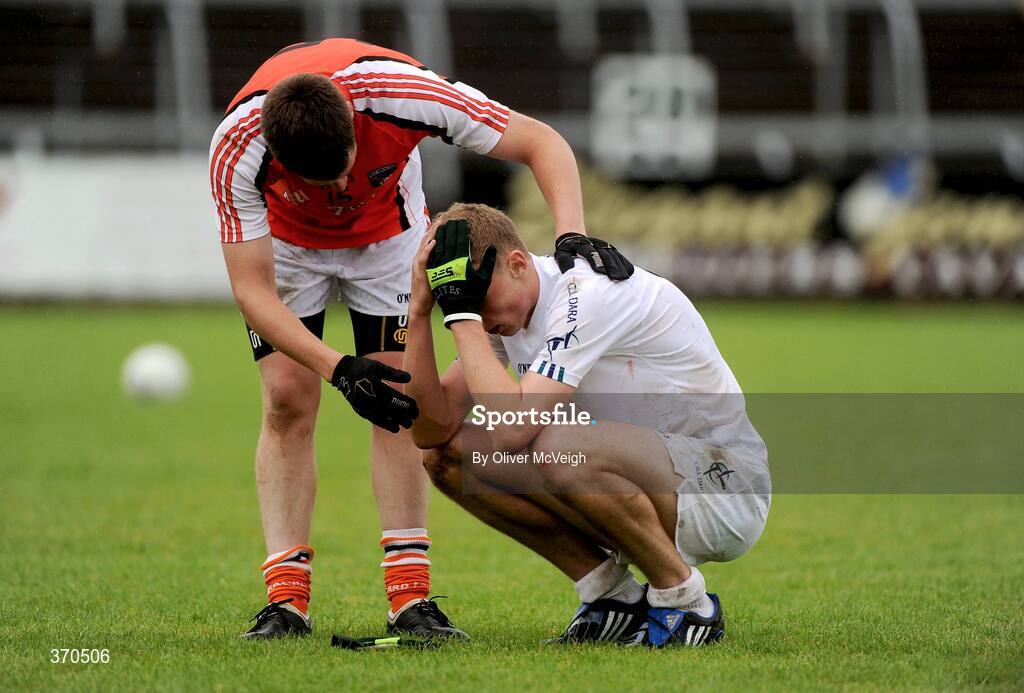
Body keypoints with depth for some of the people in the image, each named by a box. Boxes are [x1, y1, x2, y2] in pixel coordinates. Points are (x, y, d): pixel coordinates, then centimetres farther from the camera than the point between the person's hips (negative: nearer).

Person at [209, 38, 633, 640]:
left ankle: (411, 596, -9)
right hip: (285, 240, -1)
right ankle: (287, 598, -11)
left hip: (387, 230, 1)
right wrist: (337, 367, -44)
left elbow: (542, 142, -29)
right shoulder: (236, 149, -39)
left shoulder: (402, 93, -40)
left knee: (400, 399, -9)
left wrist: (572, 233, -45)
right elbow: (251, 289, -32)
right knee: (288, 400, -12)